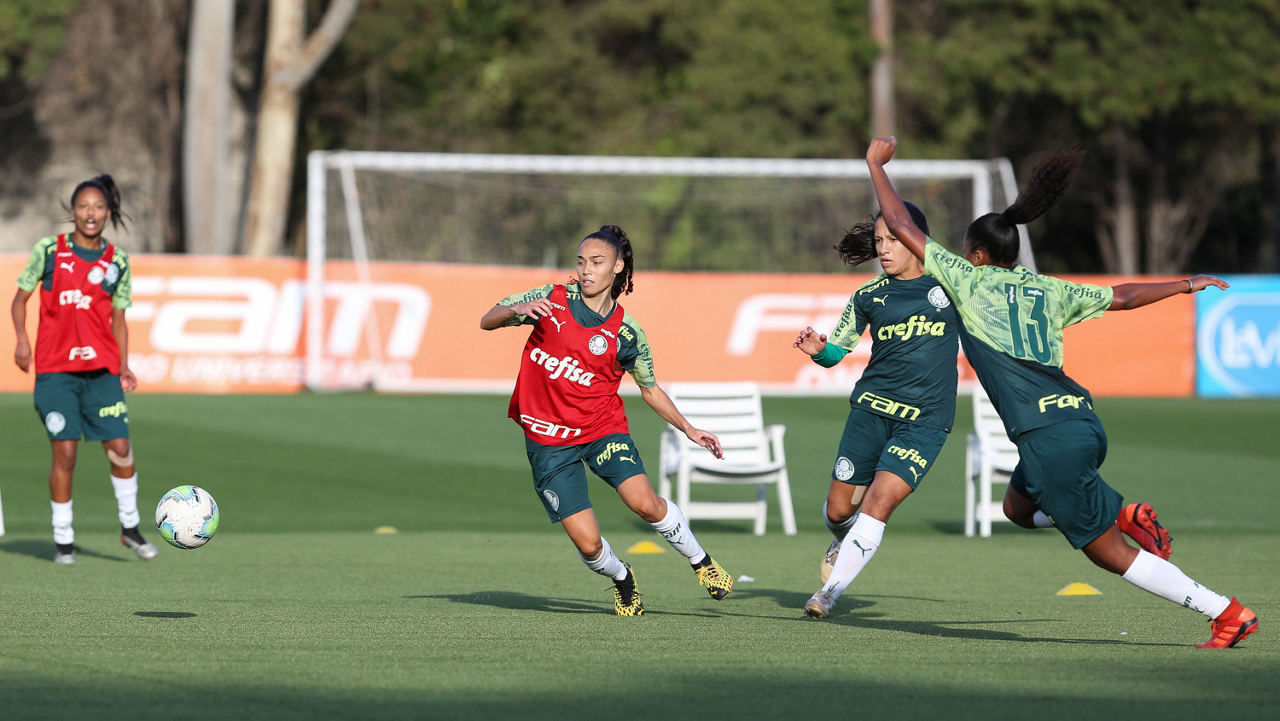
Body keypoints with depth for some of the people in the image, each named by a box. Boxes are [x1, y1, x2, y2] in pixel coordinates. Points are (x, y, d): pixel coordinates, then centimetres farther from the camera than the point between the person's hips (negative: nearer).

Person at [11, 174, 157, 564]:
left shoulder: (117, 261, 8)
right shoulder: (49, 250, 1)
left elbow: (118, 319, 13)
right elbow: (20, 298, 7)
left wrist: (123, 367, 3)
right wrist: (21, 339, -10)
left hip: (102, 370, 2)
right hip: (55, 369, -2)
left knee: (120, 448, -4)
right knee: (64, 452, -5)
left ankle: (130, 527, 17)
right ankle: (63, 539, 6)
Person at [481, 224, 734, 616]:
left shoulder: (626, 333, -5)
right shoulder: (553, 299, -5)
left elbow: (649, 388, 11)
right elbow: (487, 321, -3)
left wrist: (688, 429, 5)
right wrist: (517, 310, -24)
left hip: (603, 427, 0)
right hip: (549, 441, 0)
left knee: (645, 503, -23)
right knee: (589, 545, -9)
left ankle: (701, 562, 6)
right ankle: (621, 577, 27)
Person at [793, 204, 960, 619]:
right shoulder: (869, 296, 6)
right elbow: (836, 350, 12)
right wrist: (818, 349, -10)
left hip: (925, 422, -2)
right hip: (871, 408, 2)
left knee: (879, 501, -20)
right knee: (838, 510, 5)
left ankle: (831, 592, -16)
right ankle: (844, 540, 42)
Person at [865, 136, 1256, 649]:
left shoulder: (968, 281, 3)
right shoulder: (1048, 291, 17)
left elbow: (901, 226, 7)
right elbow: (1121, 297, 24)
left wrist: (876, 165, 19)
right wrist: (1185, 285, 40)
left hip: (1049, 438, -7)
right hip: (1083, 421, 7)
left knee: (1110, 553, 0)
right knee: (1018, 506, 31)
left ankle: (1227, 612, -6)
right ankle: (1125, 515, 10)